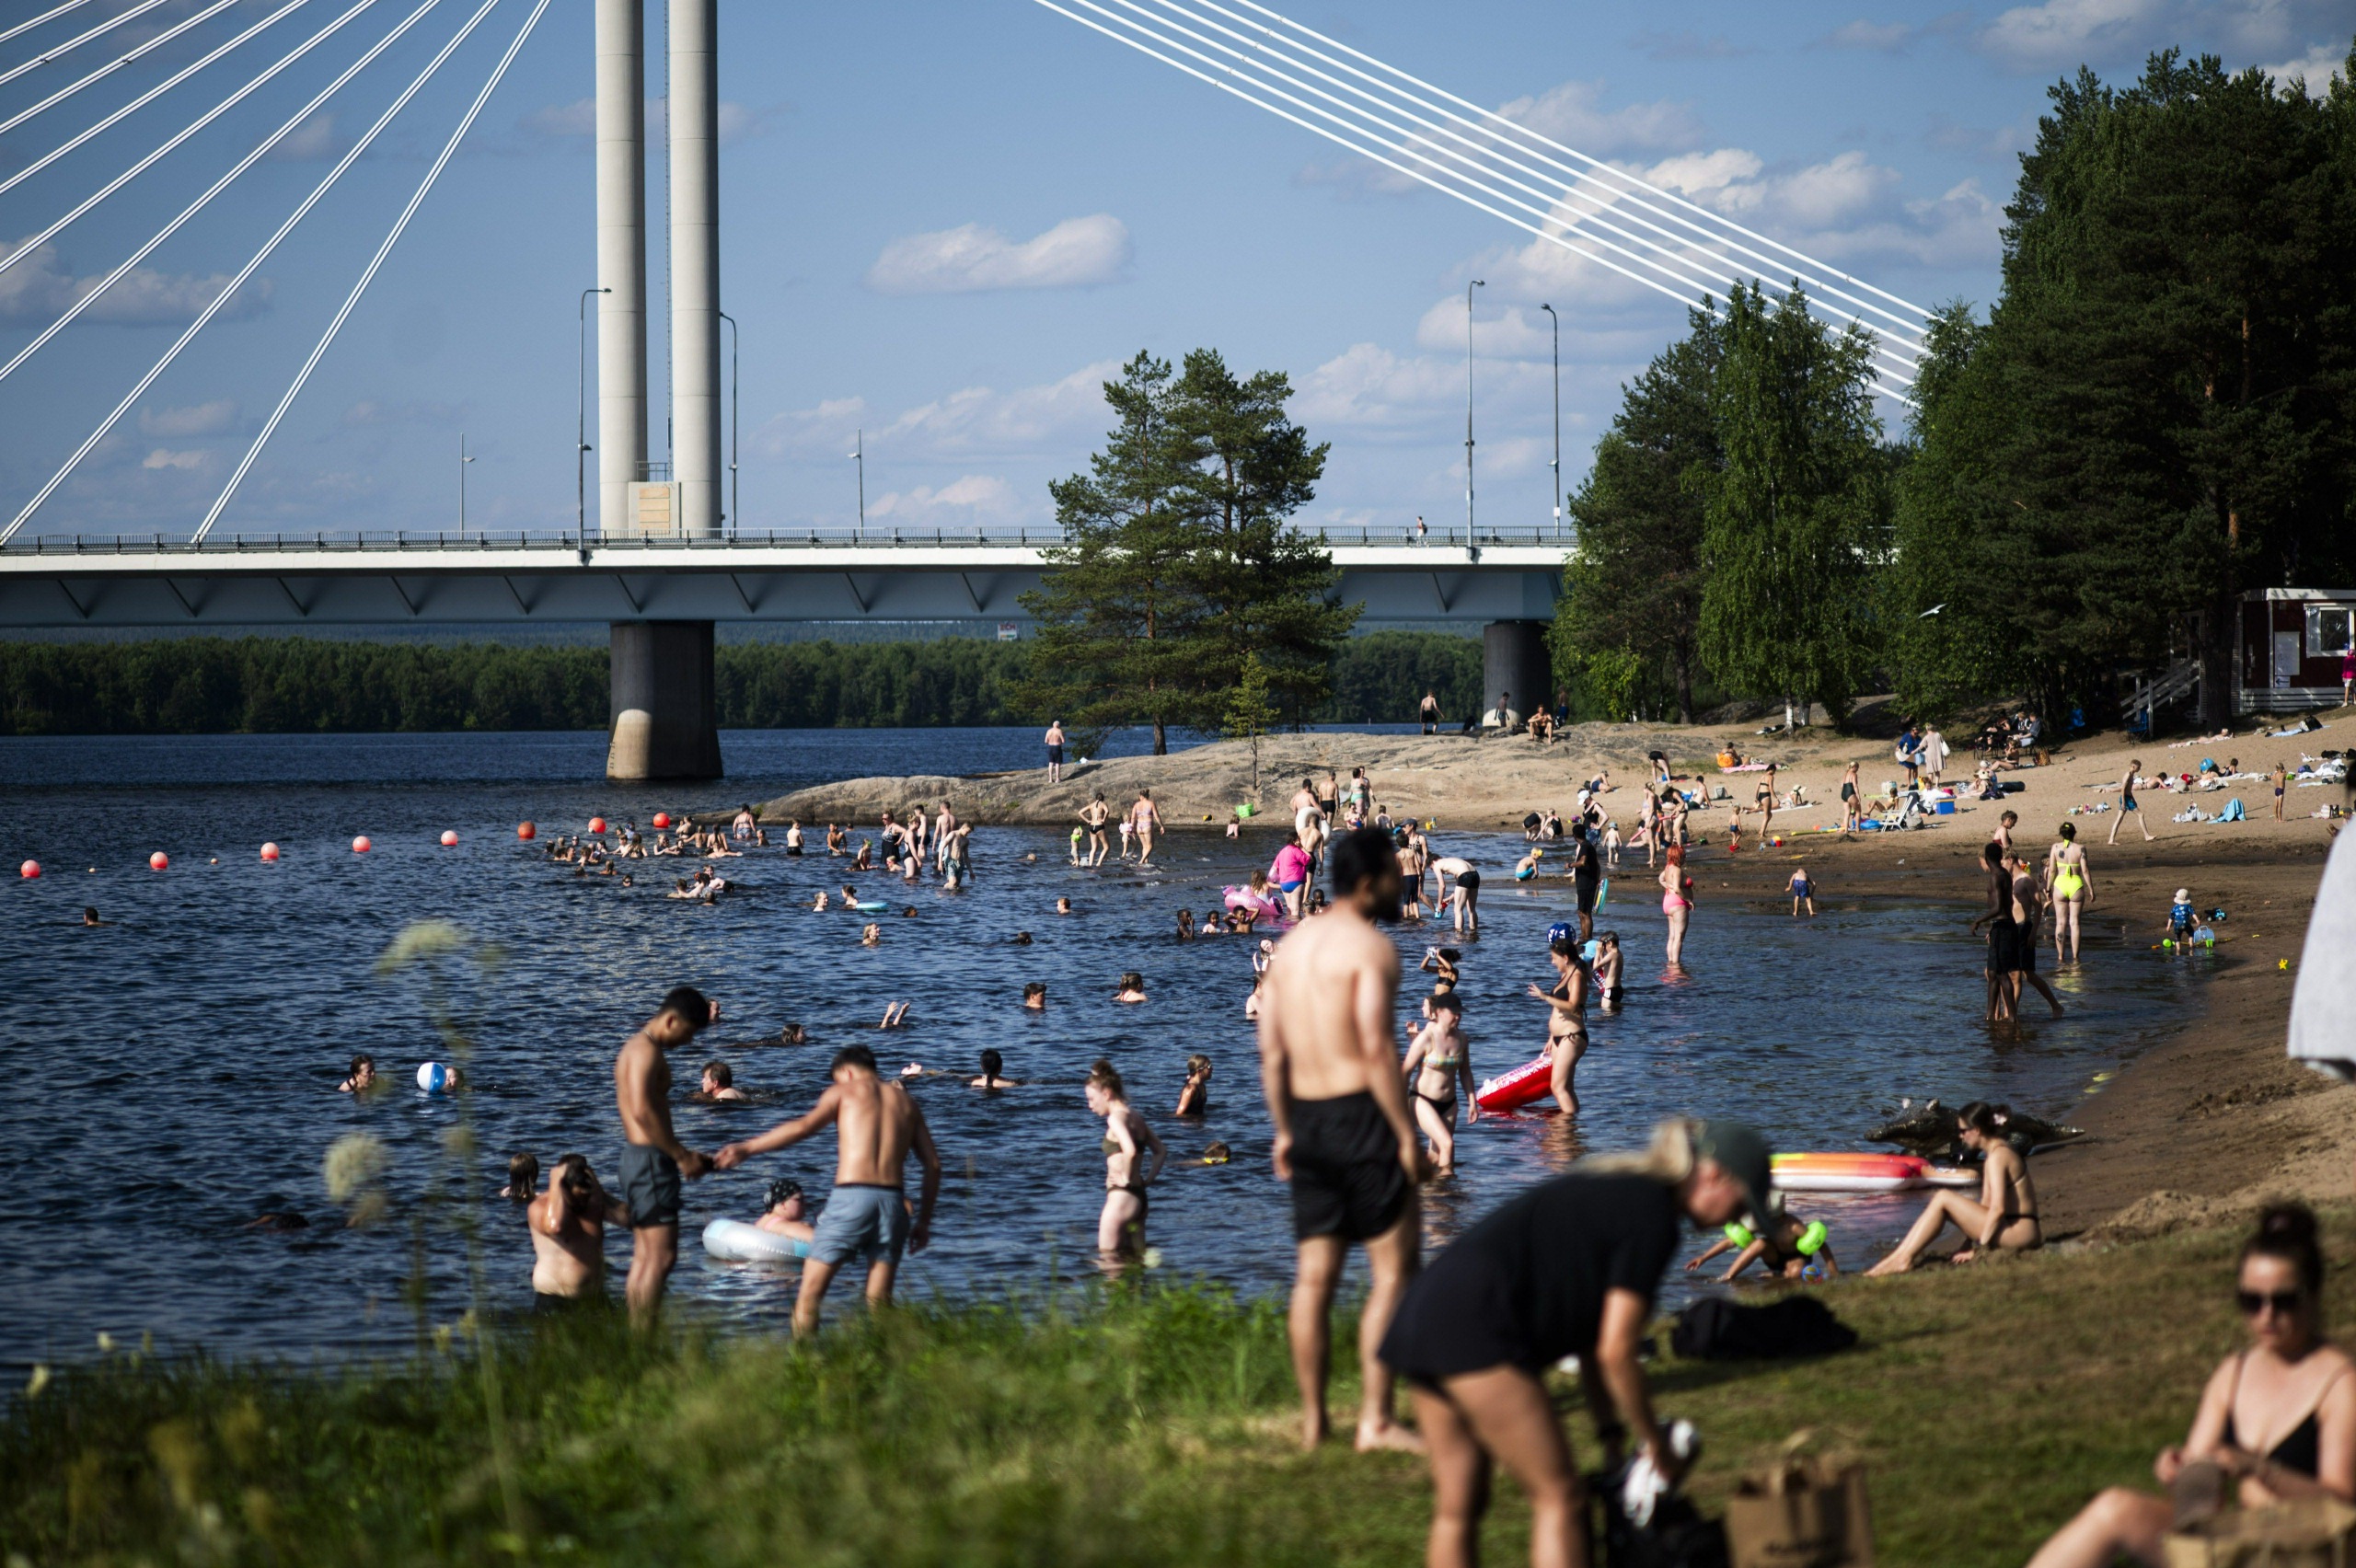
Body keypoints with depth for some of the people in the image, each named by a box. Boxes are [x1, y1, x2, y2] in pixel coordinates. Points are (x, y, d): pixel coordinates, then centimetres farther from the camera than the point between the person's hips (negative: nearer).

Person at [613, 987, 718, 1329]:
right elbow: (643, 1111, -25)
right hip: (650, 1159, -10)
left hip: (638, 1156, 10)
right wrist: (682, 1157, -21)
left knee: (645, 1255, 11)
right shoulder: (645, 1052, -15)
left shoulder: (640, 1047, 17)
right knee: (662, 1255, -11)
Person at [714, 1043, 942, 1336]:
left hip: (851, 1195, -4)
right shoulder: (904, 1101, 22)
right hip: (893, 1199, 4)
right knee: (879, 1301, 7)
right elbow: (933, 1164, 16)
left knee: (810, 1293, 1)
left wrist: (747, 1149, -9)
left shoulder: (845, 1091, 10)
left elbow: (804, 1126, -7)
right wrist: (924, 1221, 20)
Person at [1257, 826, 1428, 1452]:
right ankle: (1375, 1419, -6)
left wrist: (1285, 1132, 19)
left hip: (1307, 1120, 8)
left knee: (1314, 1276, 11)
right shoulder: (1370, 947, -12)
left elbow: (1271, 1052, 13)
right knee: (1393, 1271, -2)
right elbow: (1376, 1049, -19)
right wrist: (1408, 1137, -15)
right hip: (1362, 1117, -8)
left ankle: (1313, 1421, 14)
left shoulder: (1290, 946, 12)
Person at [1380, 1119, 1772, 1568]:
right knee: (1560, 1498, -3)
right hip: (1478, 1330, -10)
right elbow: (1616, 1351, -8)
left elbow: (1592, 1337, 25)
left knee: (1457, 1508, 12)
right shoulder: (1653, 1216, -6)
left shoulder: (1617, 1191, 23)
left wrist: (1611, 1436, 23)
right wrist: (1655, 1446, 4)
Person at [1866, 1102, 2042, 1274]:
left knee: (1943, 1199, -15)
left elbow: (1997, 1208, -22)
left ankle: (1903, 1260, -16)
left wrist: (1979, 1248, -18)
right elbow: (1986, 1204, 17)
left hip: (2019, 1233, -10)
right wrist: (1970, 1246, 13)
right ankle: (1900, 1254, -4)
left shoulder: (1997, 1157, -15)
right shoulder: (2001, 1151, 17)